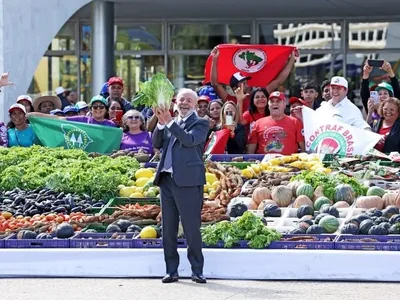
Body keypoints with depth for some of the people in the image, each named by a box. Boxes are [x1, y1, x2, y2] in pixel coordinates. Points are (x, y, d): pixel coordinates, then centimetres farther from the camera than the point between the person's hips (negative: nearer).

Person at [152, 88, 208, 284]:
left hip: (188, 181, -6)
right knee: (168, 229, 7)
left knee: (191, 228, -5)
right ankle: (171, 271, 12)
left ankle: (197, 271, 1)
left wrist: (169, 122, -17)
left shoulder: (200, 123, 1)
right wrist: (161, 123, -5)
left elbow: (189, 140, -16)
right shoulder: (170, 124, 18)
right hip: (167, 179, 6)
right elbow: (157, 144, 8)